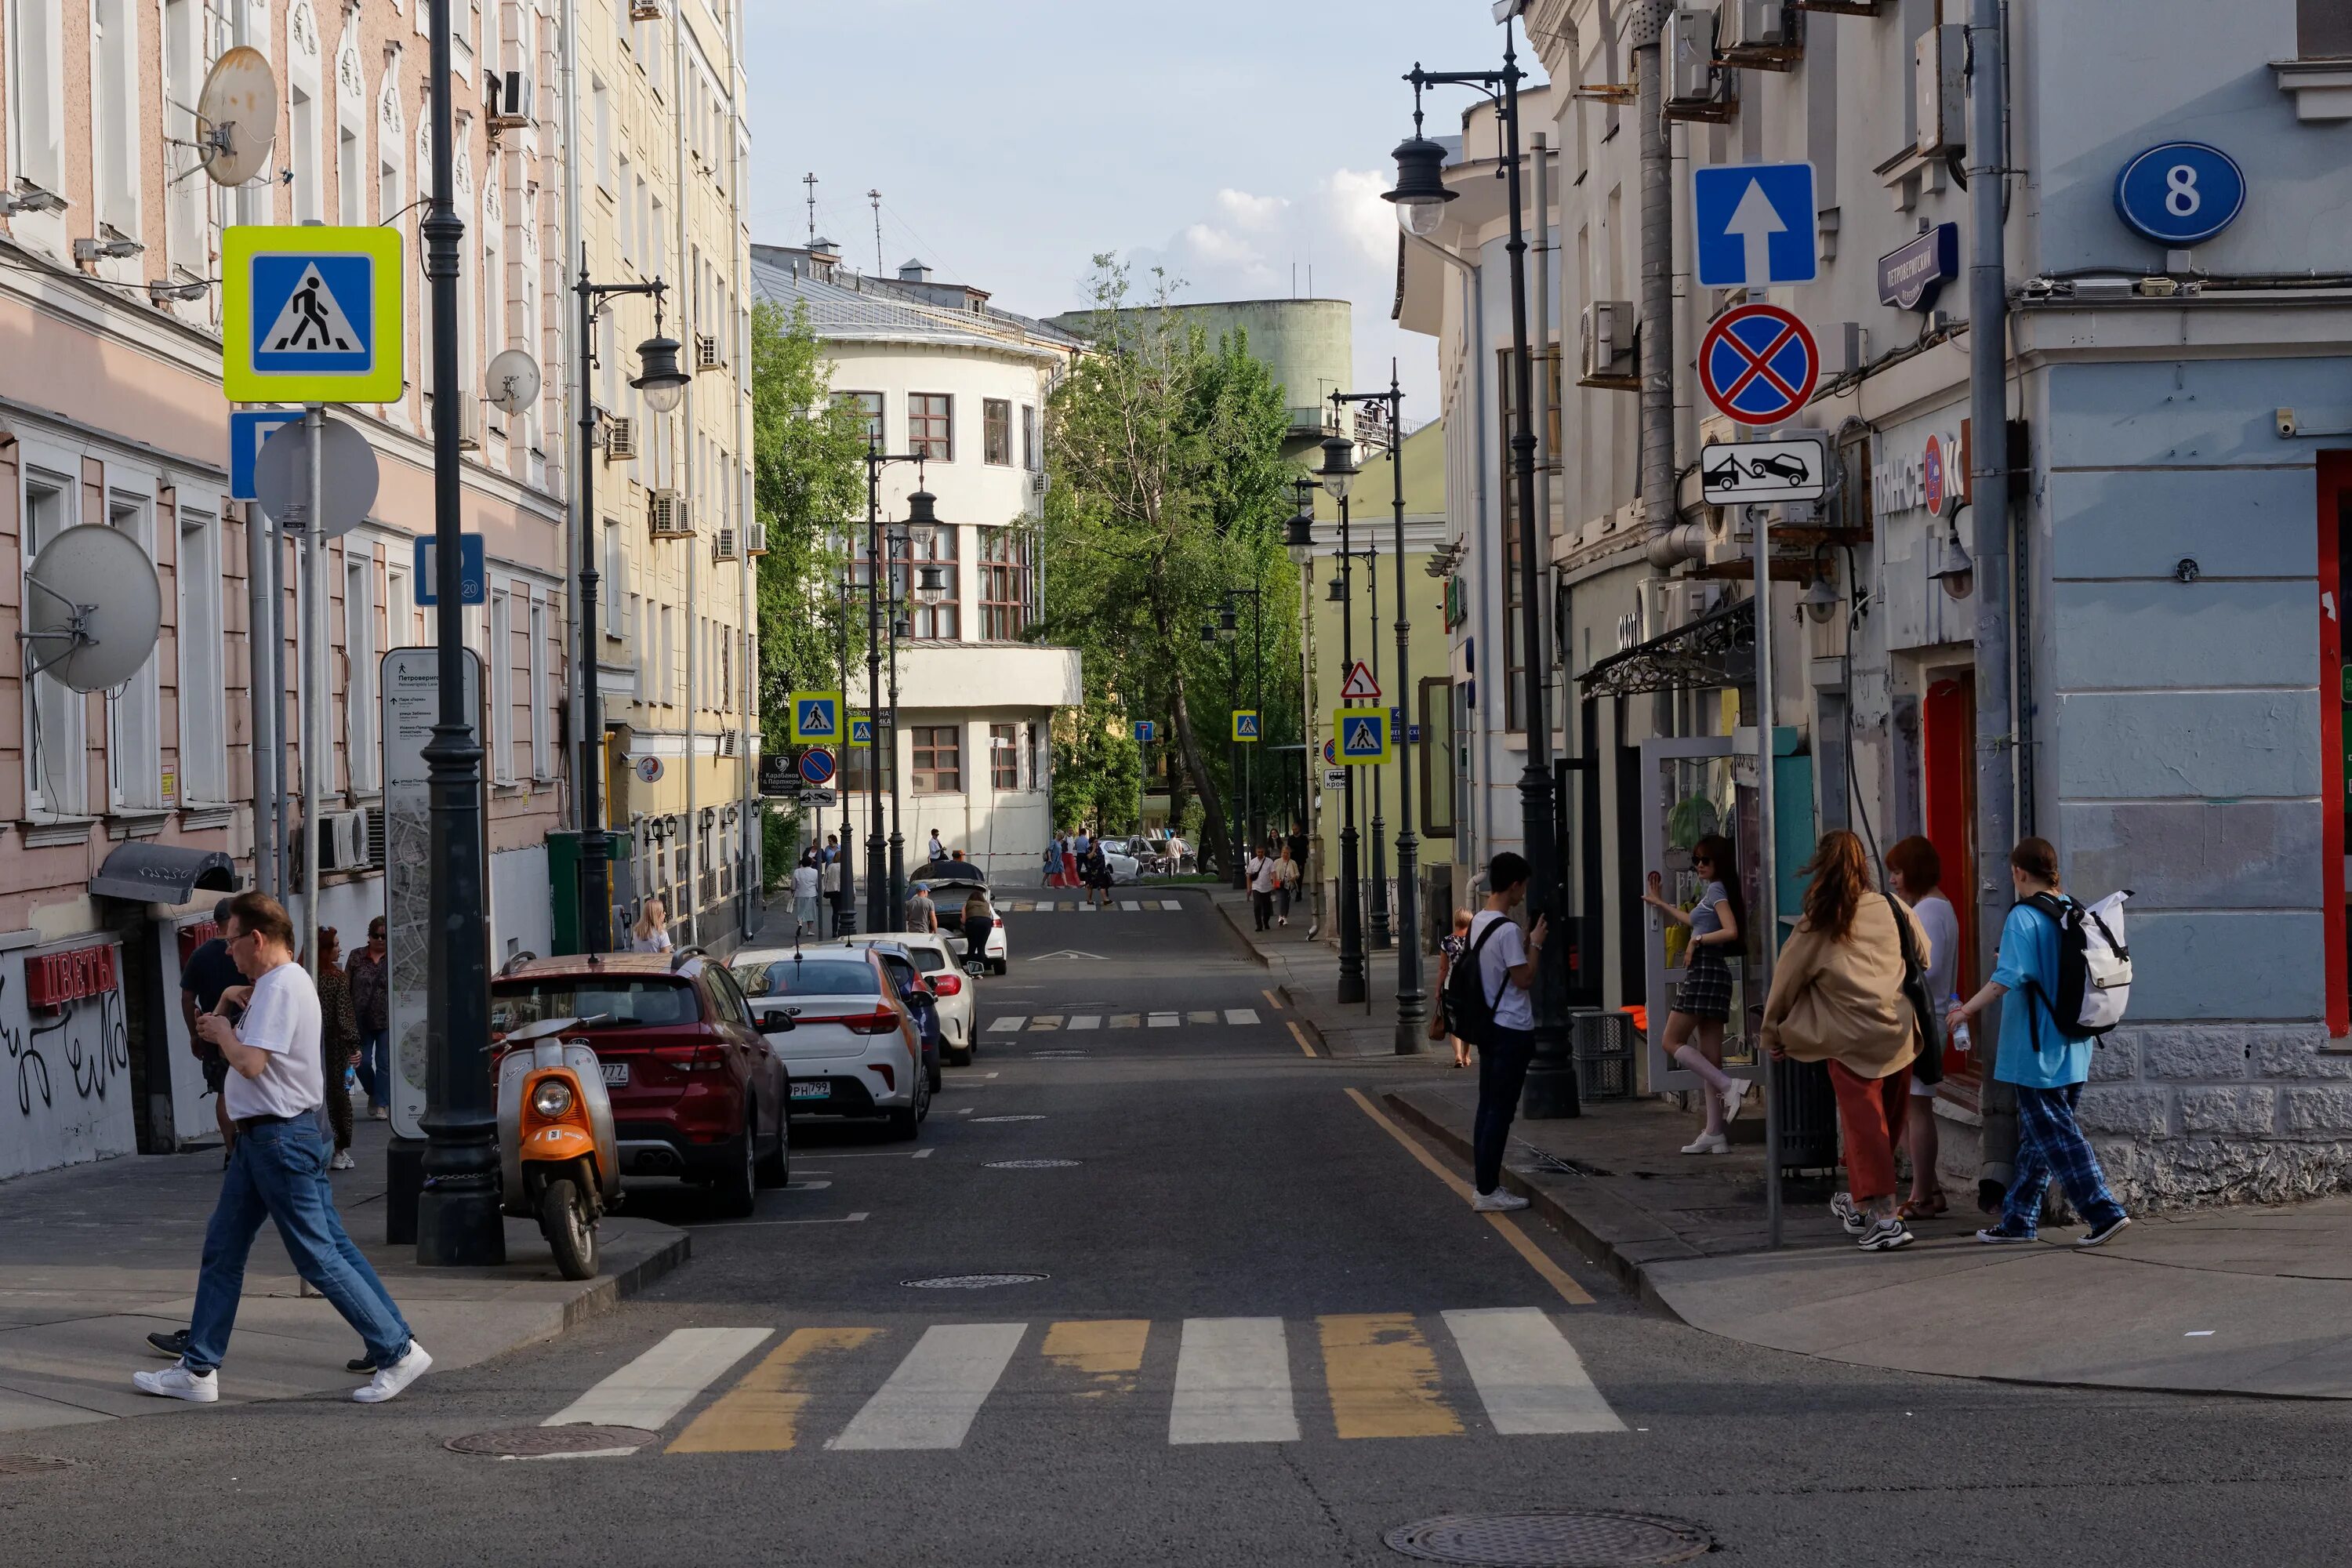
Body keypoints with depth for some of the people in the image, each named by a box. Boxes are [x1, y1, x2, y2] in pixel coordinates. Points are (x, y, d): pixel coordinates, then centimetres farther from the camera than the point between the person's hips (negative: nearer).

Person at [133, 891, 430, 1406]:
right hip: (259, 1137, 11)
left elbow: (251, 1063, -25)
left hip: (280, 1137, -11)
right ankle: (197, 1371, 16)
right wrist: (227, 1005, 10)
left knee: (319, 1257, -7)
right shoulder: (271, 986, 17)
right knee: (222, 1249, 12)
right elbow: (237, 1052, 27)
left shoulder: (281, 987, -17)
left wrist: (222, 1031, -8)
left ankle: (399, 1353, -3)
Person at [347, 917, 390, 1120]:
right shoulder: (357, 957, 5)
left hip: (387, 1021, -2)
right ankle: (373, 1094, 28)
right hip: (361, 1020, 2)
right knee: (362, 1062, 2)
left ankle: (382, 1105, 5)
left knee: (385, 1063, -2)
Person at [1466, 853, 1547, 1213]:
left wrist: (1526, 942, 14)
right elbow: (1524, 979, -17)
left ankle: (1483, 1184, 16)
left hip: (1488, 1025, 9)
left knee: (1488, 1106, 12)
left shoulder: (1478, 923, 10)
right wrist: (1535, 944, -6)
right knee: (1501, 1110, -5)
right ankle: (1488, 1192, -3)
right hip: (1512, 1030, -9)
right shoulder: (1507, 930, -18)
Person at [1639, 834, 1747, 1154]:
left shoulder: (1716, 889, -8)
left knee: (1672, 1042, -6)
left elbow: (1730, 931, -22)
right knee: (1709, 1056, 6)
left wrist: (1697, 941, -12)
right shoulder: (1714, 891, 20)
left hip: (1704, 971, -10)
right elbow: (1694, 922, 38)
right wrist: (1660, 904, 44)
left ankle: (1727, 1085, -17)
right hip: (1711, 973, 10)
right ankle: (1714, 1134, 4)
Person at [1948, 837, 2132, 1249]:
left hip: (2036, 1049, -8)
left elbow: (2008, 977, -21)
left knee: (2056, 1136, -4)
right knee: (2038, 1136, 14)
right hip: (2073, 1047, 8)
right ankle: (2019, 1219, 20)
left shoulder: (2023, 918, -14)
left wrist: (1967, 1010, -11)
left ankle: (2103, 1211, -11)